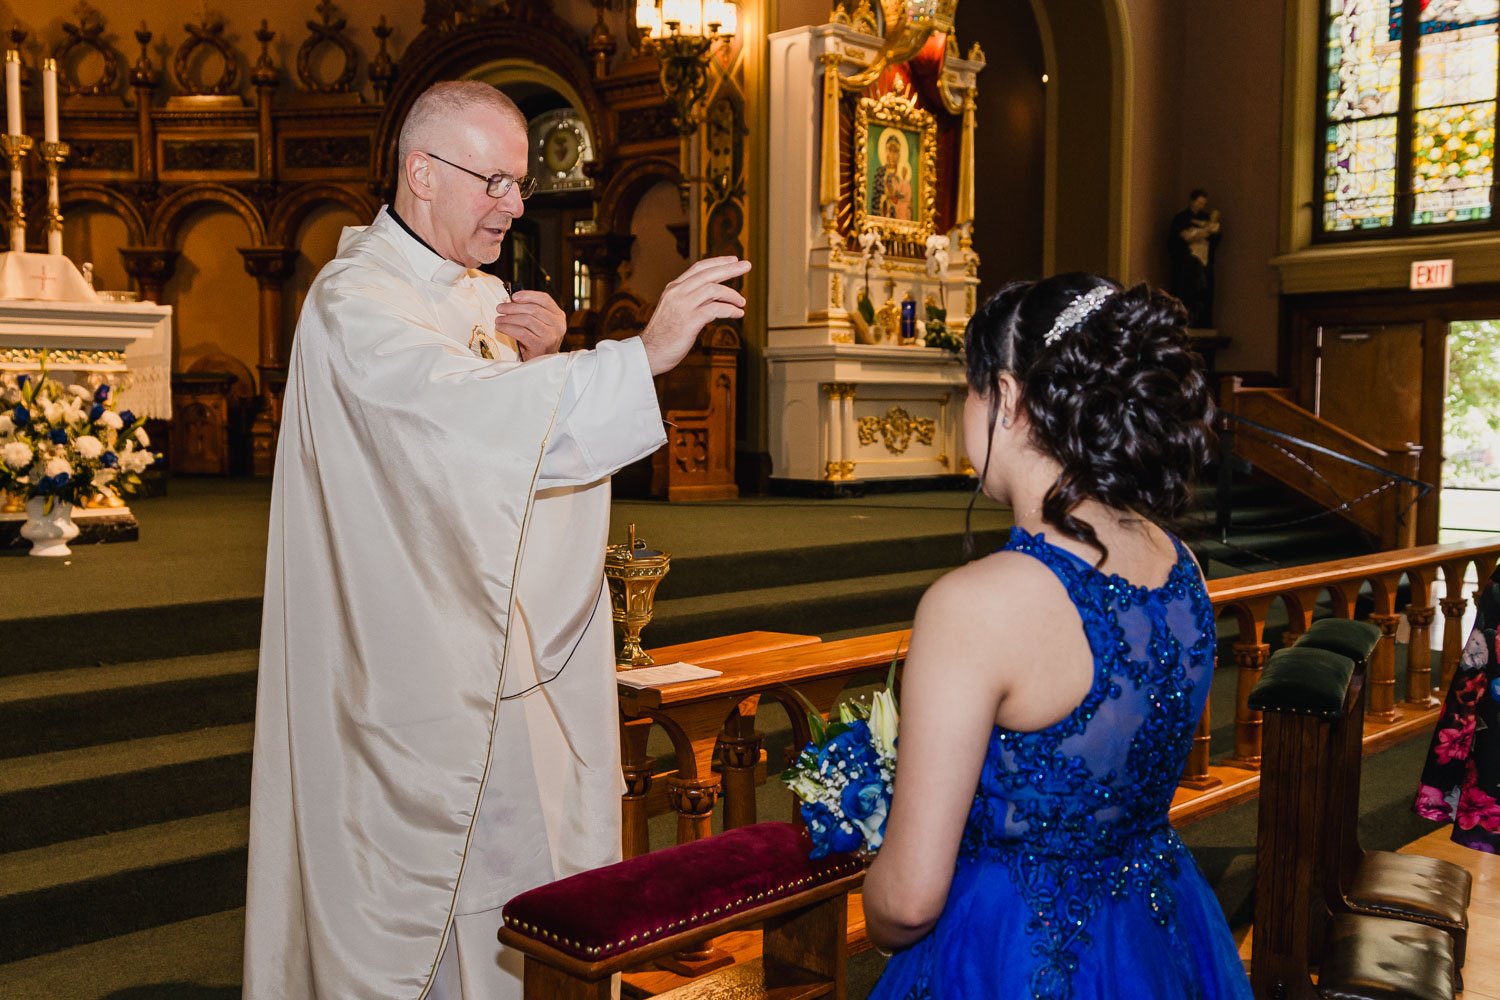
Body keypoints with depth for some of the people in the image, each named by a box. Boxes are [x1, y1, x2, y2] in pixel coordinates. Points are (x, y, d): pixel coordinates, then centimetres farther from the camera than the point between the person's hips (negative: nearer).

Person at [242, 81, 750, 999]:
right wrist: (643, 354, -38)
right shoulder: (357, 301, -15)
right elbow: (467, 414, -33)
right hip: (415, 670, -8)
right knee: (416, 891, 4)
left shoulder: (484, 295, 12)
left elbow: (539, 440, 13)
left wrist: (544, 359, -7)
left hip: (499, 646, 8)